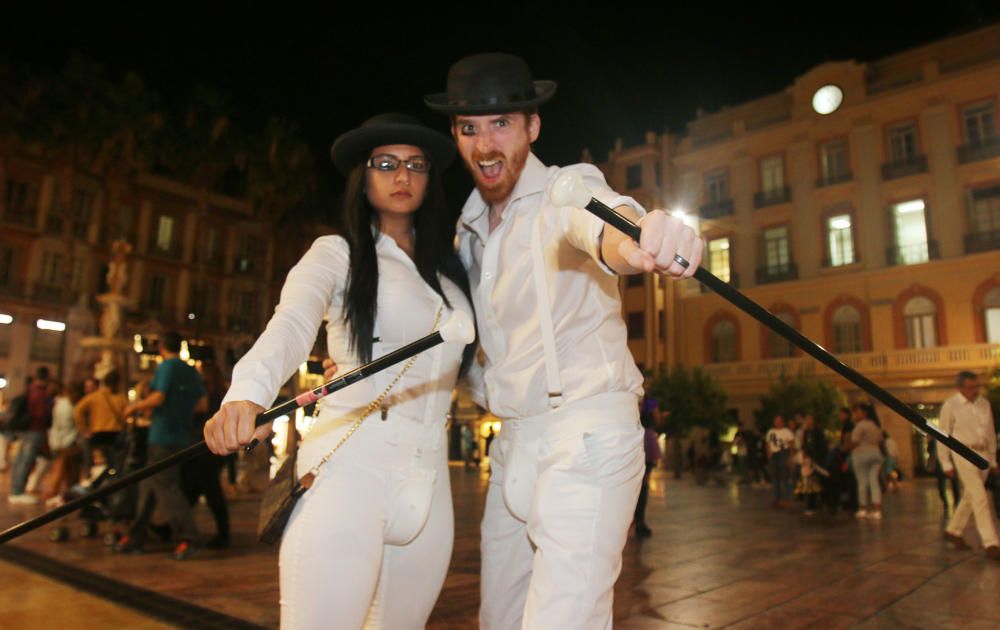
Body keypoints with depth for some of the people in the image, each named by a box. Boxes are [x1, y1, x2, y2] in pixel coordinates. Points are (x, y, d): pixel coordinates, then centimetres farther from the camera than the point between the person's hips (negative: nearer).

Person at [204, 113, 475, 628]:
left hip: (429, 481, 5)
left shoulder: (450, 265, 16)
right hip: (349, 470, -4)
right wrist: (248, 394, -33)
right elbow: (290, 326, -15)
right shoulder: (336, 254, 3)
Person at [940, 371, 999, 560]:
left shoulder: (984, 404, 8)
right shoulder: (950, 406, -6)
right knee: (980, 498, -10)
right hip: (963, 454, -5)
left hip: (983, 454, 5)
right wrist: (946, 464, -5)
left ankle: (953, 531, 28)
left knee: (970, 496, 13)